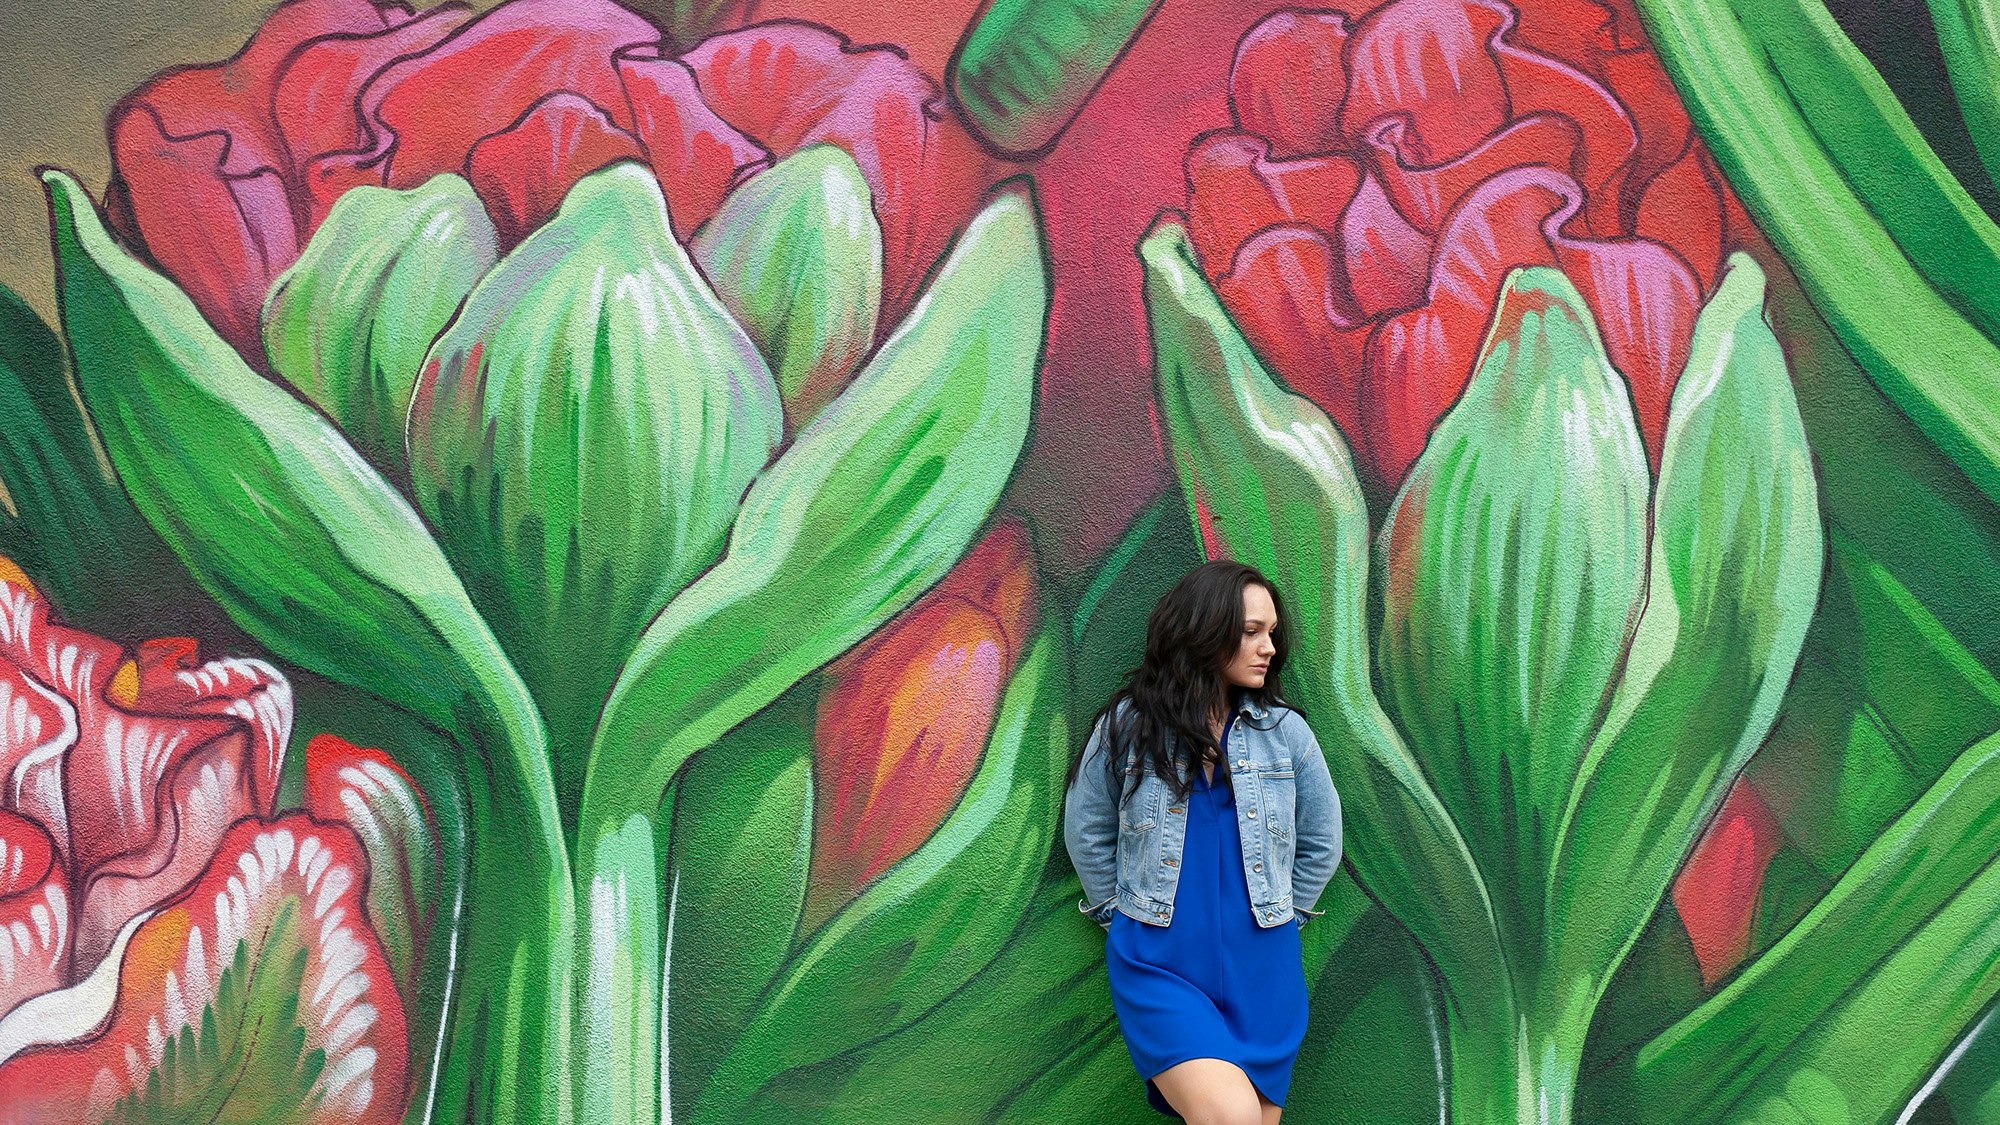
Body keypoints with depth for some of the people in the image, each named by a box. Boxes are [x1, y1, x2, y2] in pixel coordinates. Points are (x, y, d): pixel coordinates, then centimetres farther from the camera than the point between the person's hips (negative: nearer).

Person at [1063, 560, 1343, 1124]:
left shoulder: (1287, 732, 2)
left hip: (1260, 970, 3)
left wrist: (1281, 918, 10)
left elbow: (1322, 842, 14)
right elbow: (1087, 832, 9)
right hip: (1157, 965, -3)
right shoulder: (1126, 726, -3)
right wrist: (1123, 917, 6)